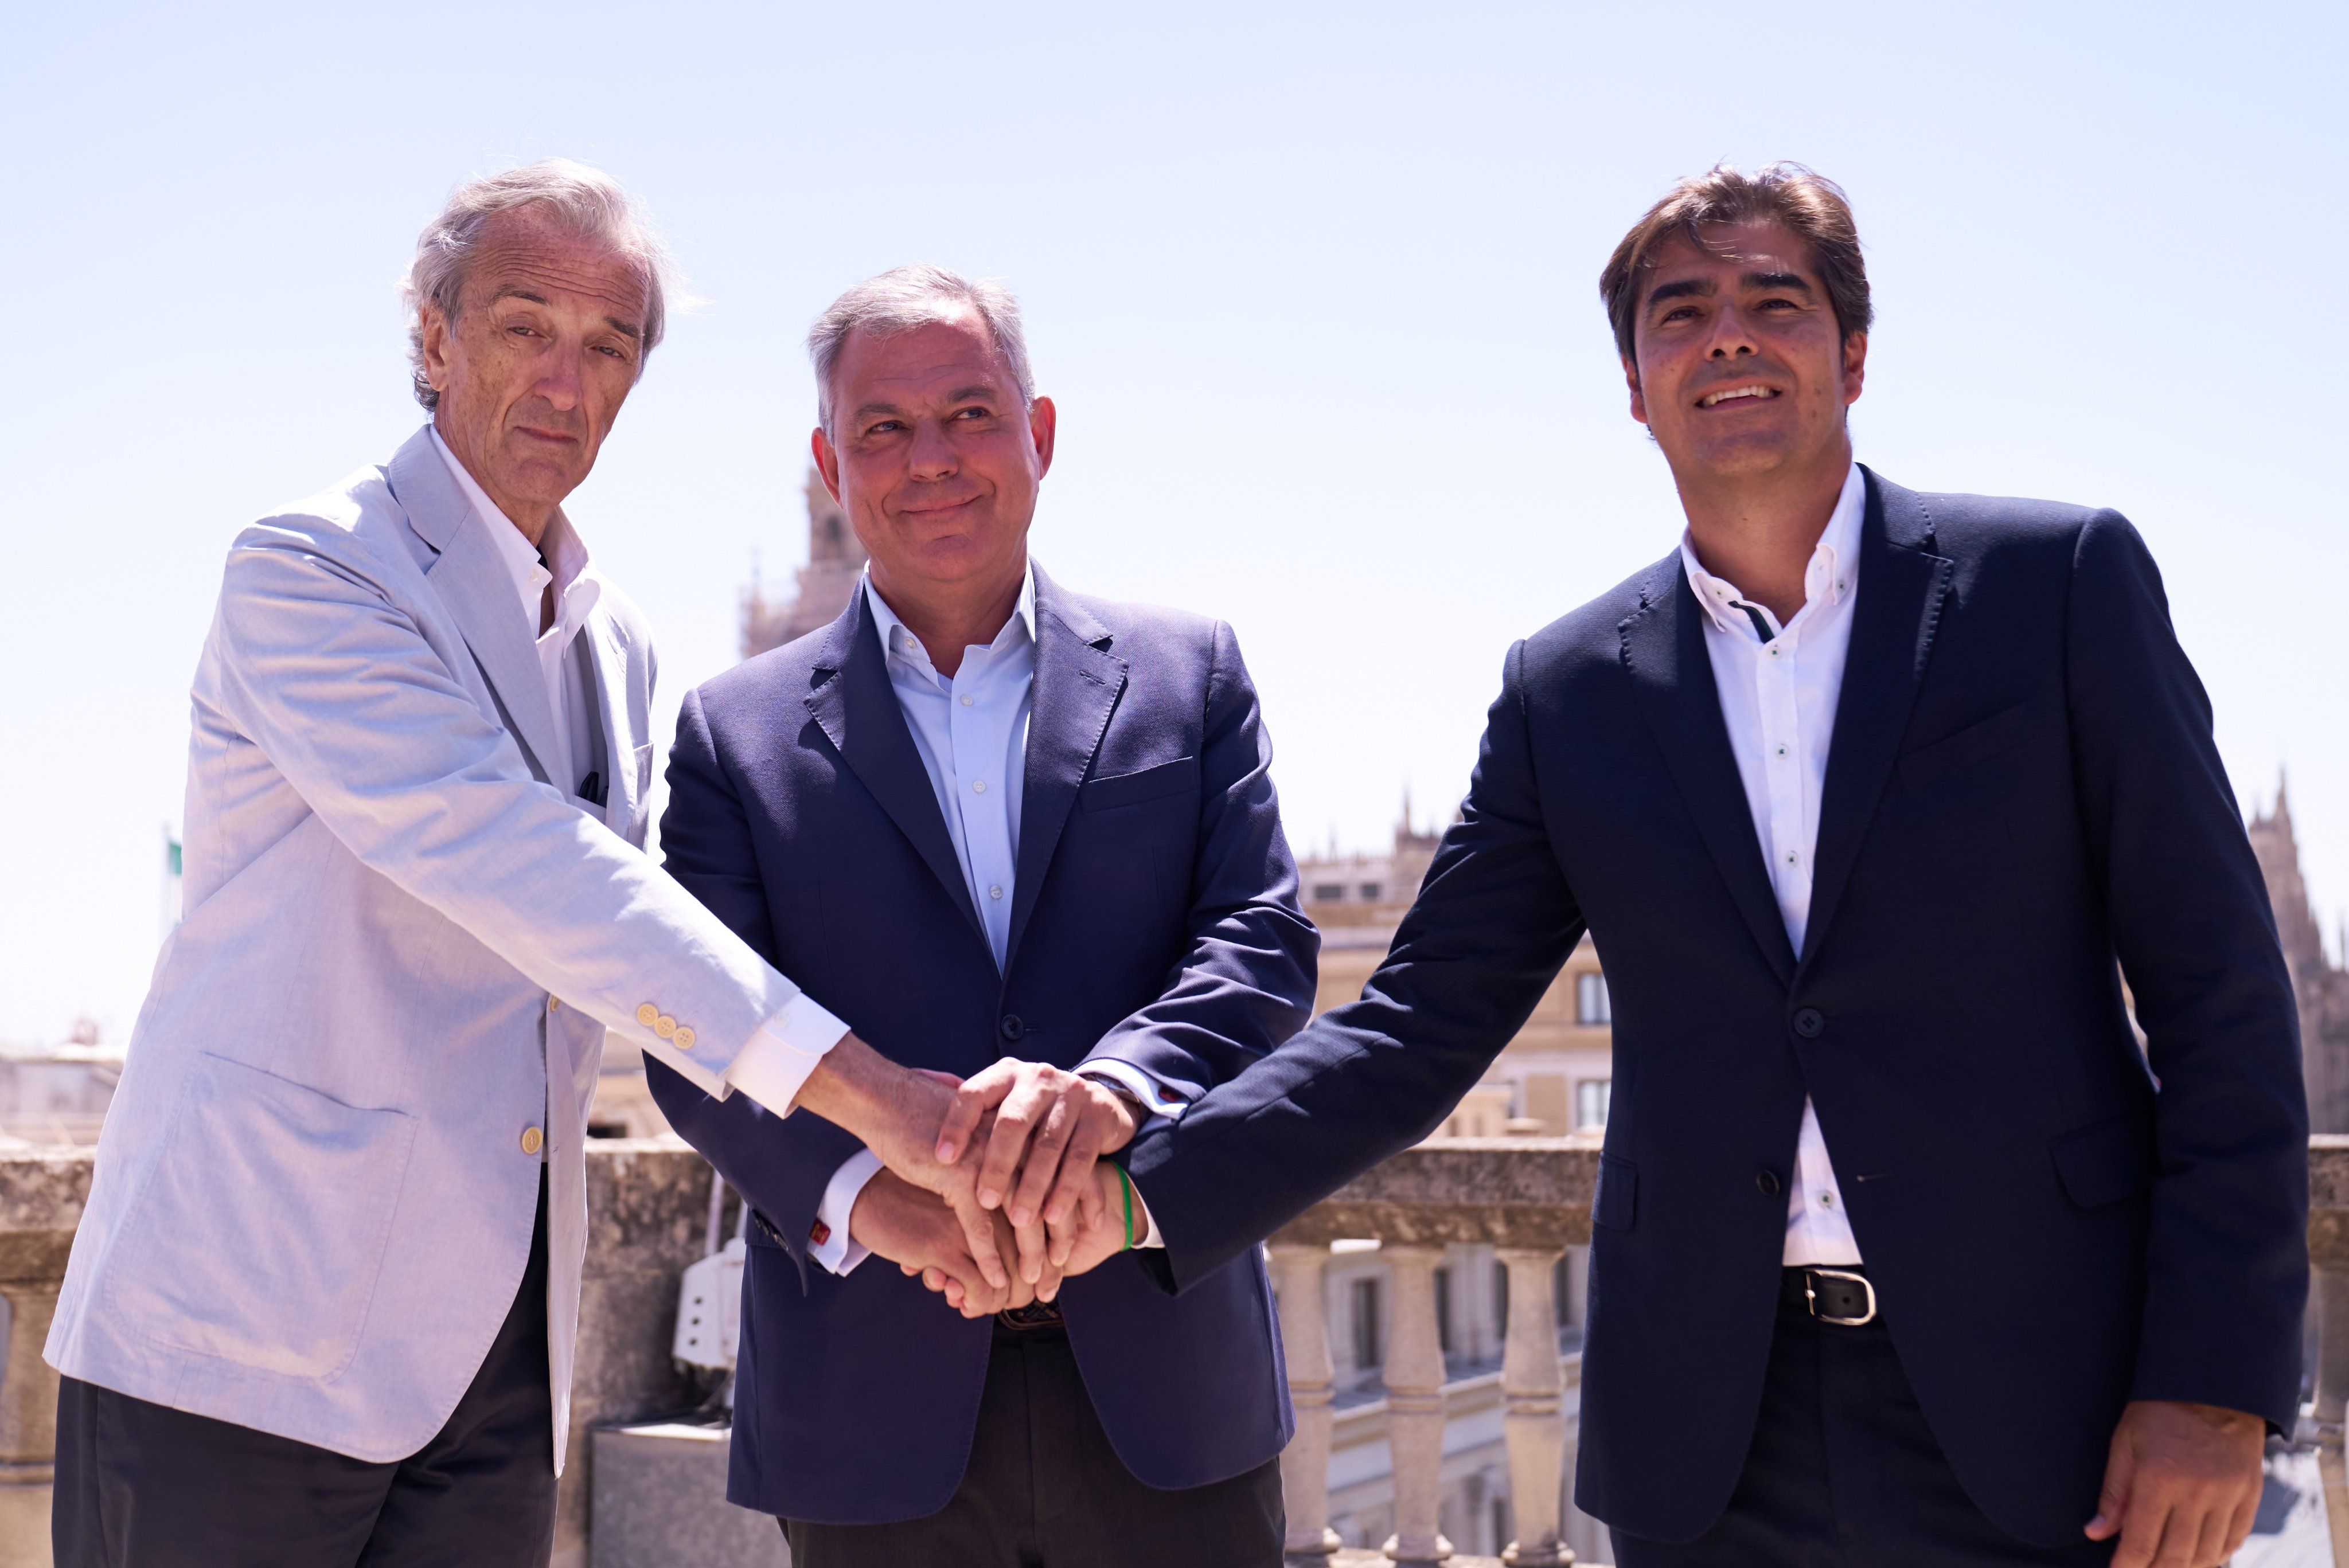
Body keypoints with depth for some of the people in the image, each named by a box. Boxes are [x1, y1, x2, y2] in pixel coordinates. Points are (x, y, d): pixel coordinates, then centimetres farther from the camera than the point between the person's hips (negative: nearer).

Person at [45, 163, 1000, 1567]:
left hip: (497, 1343, 7)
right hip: (253, 1325, -6)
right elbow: (500, 858, -23)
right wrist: (863, 1087, -30)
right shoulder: (307, 572, -9)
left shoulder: (620, 646, 15)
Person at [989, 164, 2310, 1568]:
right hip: (1711, 1445, 2)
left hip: (2042, 1401, -2)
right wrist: (1130, 1199, -10)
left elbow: (2217, 991, -2)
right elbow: (1421, 1026, 5)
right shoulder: (1567, 691, 8)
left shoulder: (2059, 579, 0)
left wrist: (2216, 1377, -9)